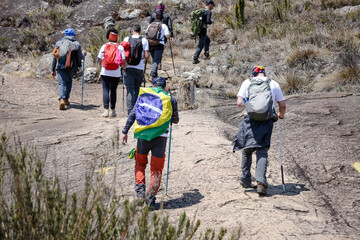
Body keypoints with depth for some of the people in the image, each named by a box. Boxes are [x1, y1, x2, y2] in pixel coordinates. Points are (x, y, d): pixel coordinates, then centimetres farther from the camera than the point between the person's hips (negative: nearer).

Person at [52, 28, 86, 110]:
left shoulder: (59, 43, 7)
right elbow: (80, 57, 2)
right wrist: (83, 54, 26)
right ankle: (66, 99, 21)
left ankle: (62, 99, -24)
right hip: (71, 67, 1)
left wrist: (53, 69, 14)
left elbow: (55, 57, 8)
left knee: (61, 83, -3)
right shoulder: (77, 44, 3)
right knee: (69, 81, 23)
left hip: (60, 66, -1)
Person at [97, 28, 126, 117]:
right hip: (116, 73, 1)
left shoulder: (104, 46, 0)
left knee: (105, 90, -1)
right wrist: (125, 68, 14)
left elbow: (100, 60, 3)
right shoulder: (120, 47, -2)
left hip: (105, 72, -1)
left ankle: (106, 110, -12)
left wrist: (101, 70, 19)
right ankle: (112, 110, 15)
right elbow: (123, 61, -5)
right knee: (113, 91, 12)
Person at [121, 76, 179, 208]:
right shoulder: (171, 100, 10)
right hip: (161, 136, 0)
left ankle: (140, 189, 4)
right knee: (156, 169, 7)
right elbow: (175, 120, 18)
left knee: (140, 163, 20)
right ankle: (151, 196, -1)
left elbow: (133, 114, 1)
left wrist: (125, 131, 3)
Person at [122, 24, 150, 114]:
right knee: (136, 88, 14)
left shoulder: (126, 39, 1)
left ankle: (130, 110, -11)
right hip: (139, 68, 0)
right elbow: (146, 56, -5)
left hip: (129, 67, 0)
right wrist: (148, 55, 18)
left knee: (130, 89, 0)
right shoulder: (144, 40, -1)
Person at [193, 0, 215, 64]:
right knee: (201, 45, -2)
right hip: (203, 30, -8)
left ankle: (207, 54, 25)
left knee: (207, 40, 27)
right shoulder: (208, 12, -12)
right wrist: (211, 21, -1)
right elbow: (208, 21, -24)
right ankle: (195, 59, -4)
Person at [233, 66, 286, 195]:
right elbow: (283, 105, 13)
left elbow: (240, 103, 1)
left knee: (247, 149, 14)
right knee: (262, 151, 1)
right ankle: (261, 181, -16)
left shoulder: (247, 82, 9)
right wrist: (281, 115, 33)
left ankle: (245, 180, 22)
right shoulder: (274, 84, 12)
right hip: (267, 121, 0)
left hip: (251, 119, 0)